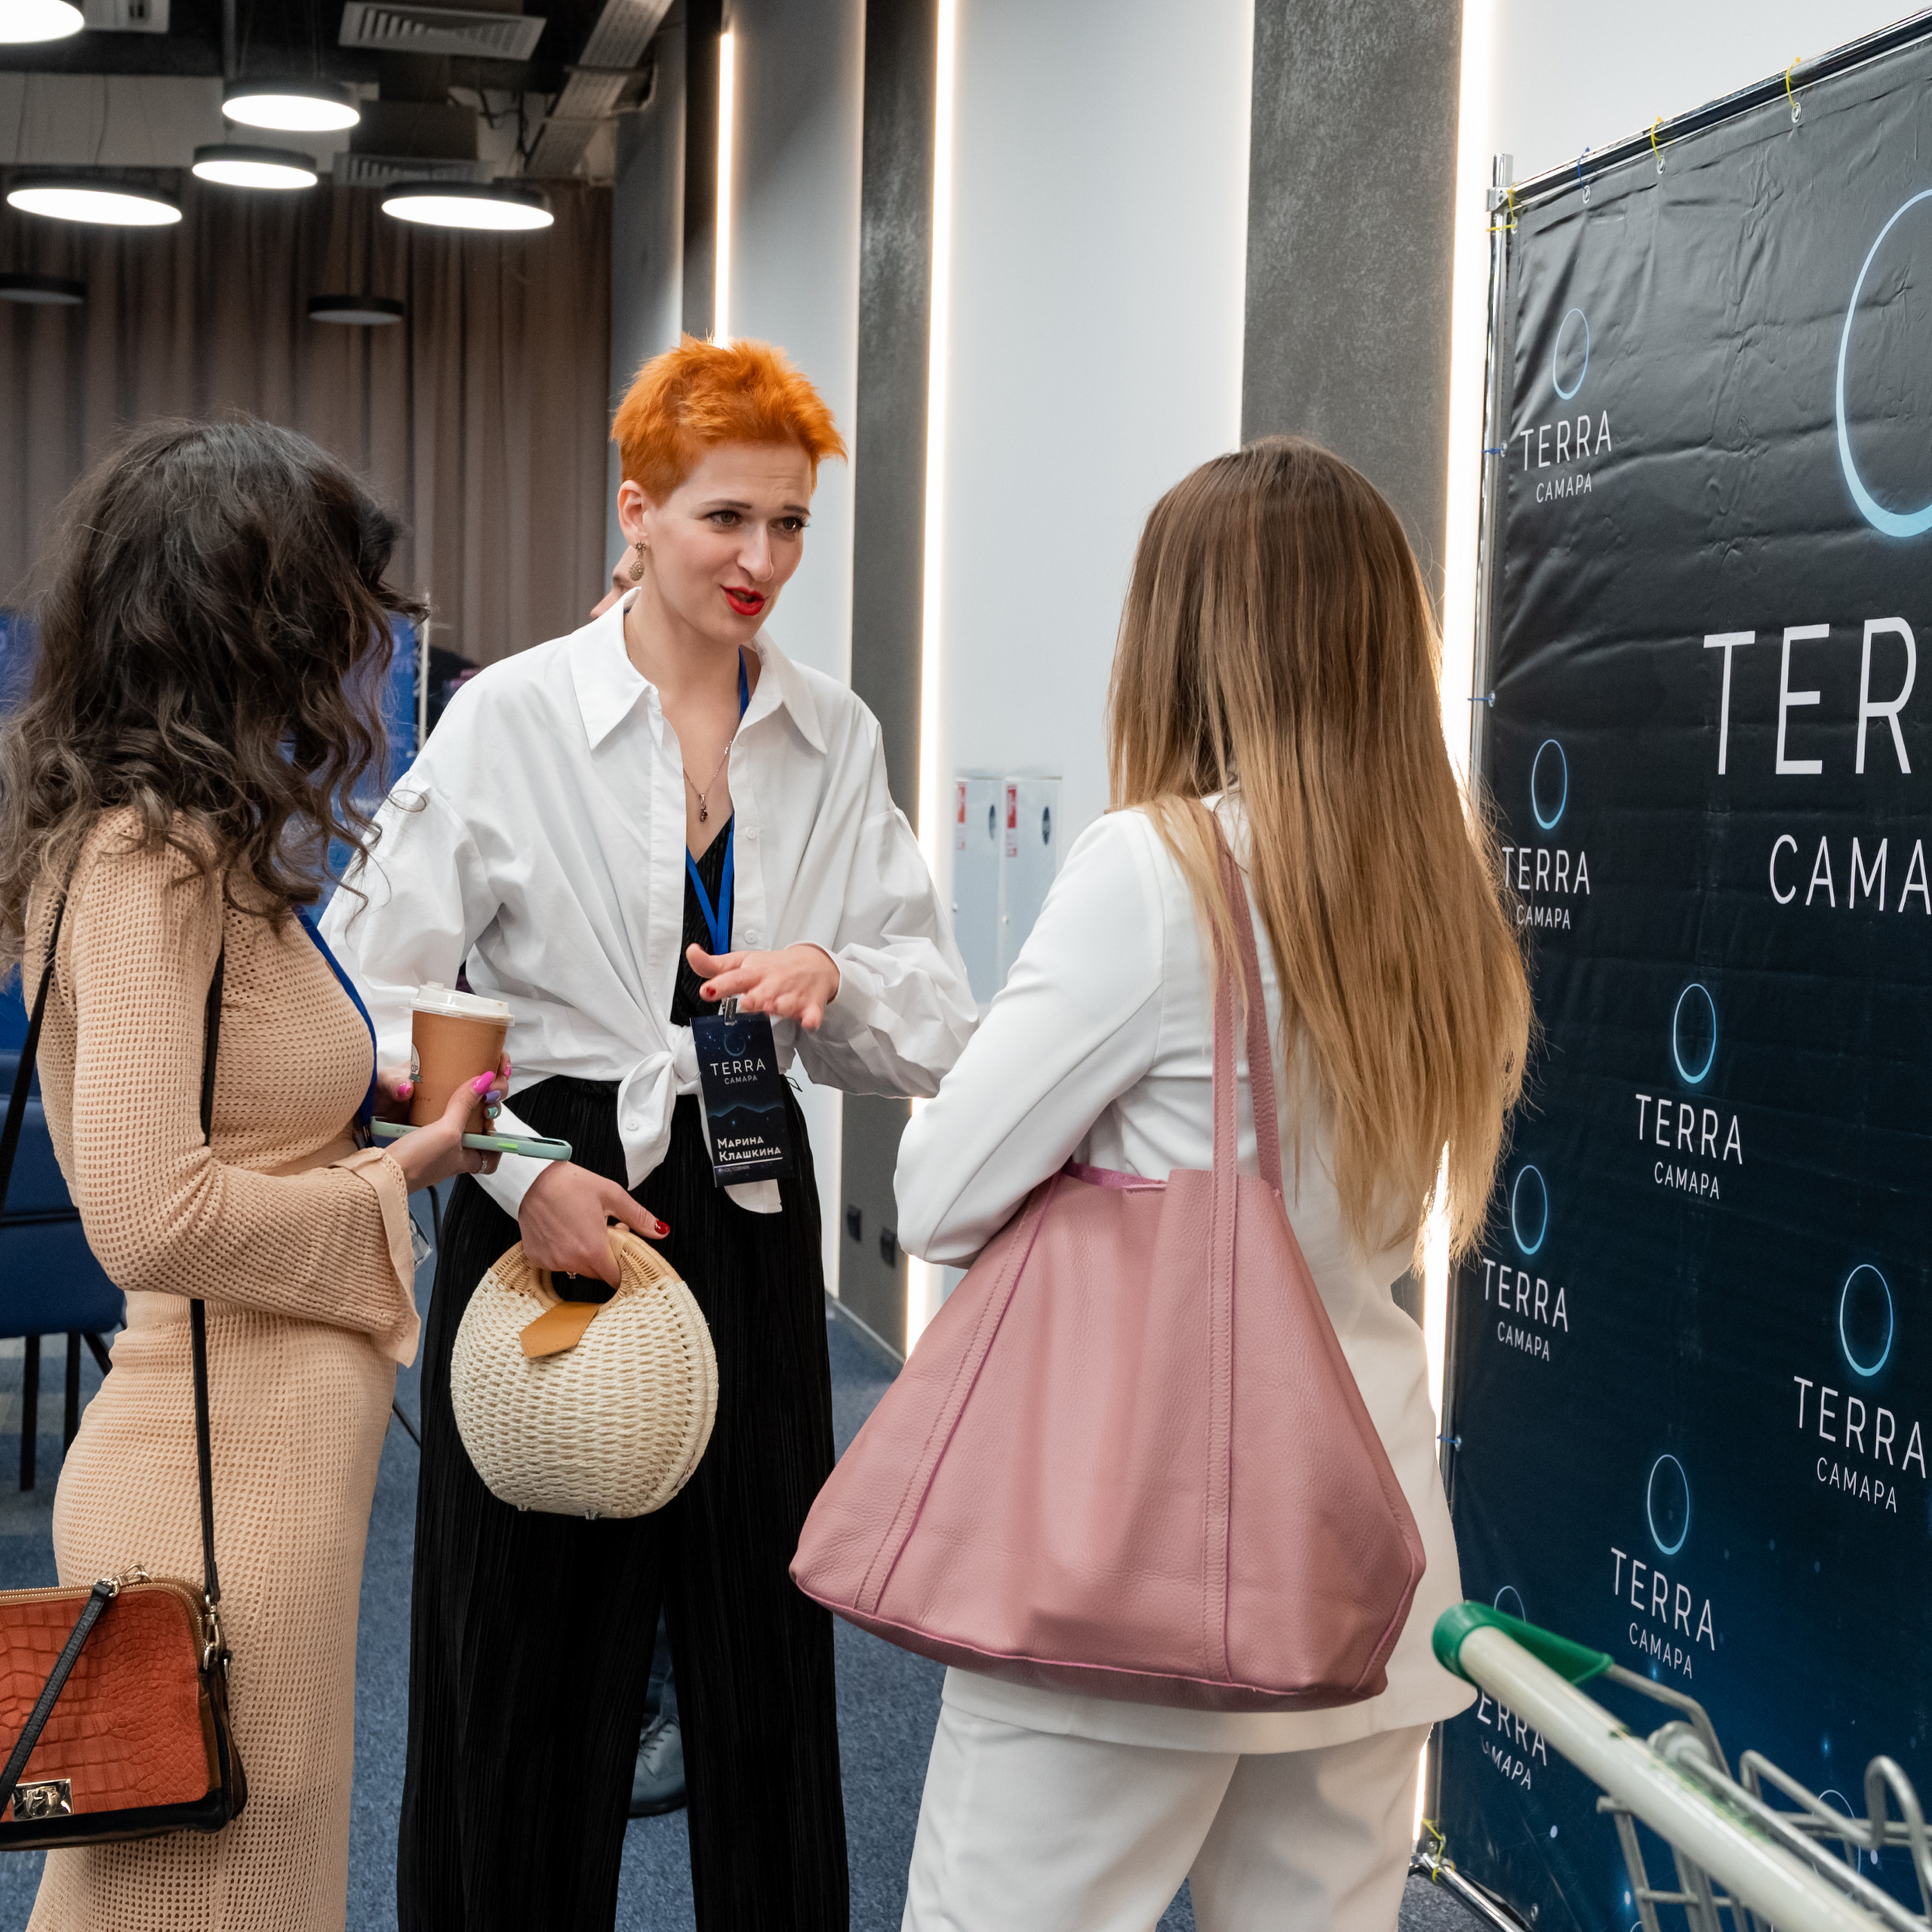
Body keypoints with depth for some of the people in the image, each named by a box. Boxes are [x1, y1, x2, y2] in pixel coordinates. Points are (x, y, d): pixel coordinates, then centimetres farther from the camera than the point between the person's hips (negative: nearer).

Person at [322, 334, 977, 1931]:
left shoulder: (834, 738, 6)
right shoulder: (512, 717, -5)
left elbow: (938, 1030, 6)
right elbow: (377, 993, -5)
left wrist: (830, 979, -15)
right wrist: (521, 1171, -15)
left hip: (754, 1219, 3)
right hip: (556, 1198, -3)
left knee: (764, 1663, 12)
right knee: (533, 1669, 7)